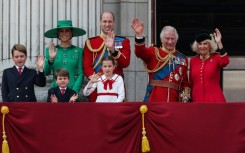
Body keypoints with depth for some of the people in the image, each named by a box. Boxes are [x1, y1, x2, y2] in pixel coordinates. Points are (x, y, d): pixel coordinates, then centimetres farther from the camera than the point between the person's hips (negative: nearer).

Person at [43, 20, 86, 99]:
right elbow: (46, 72, 2)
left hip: (73, 89, -1)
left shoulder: (78, 51, 5)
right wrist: (51, 59, -15)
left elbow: (80, 74, 3)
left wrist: (74, 92, -9)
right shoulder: (51, 50, 8)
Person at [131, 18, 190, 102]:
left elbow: (185, 82, 17)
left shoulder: (183, 59, 16)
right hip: (154, 100, -3)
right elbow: (140, 52, -15)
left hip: (174, 101, 3)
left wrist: (185, 95, -1)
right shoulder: (154, 53, 7)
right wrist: (139, 35, -32)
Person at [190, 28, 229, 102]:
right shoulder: (193, 61, 11)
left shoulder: (216, 57, 2)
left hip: (215, 100, -3)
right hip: (197, 100, 3)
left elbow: (225, 62, -23)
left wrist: (219, 43, -29)